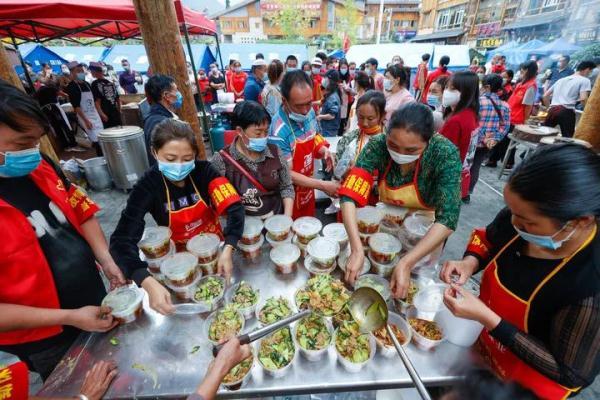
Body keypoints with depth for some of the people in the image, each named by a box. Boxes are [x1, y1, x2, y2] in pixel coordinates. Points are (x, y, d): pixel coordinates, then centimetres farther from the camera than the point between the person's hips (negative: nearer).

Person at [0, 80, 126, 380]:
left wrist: (108, 262, -8)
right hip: (49, 341, -5)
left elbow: (82, 212, 3)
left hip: (96, 302, 5)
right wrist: (69, 317, -22)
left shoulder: (41, 167, -8)